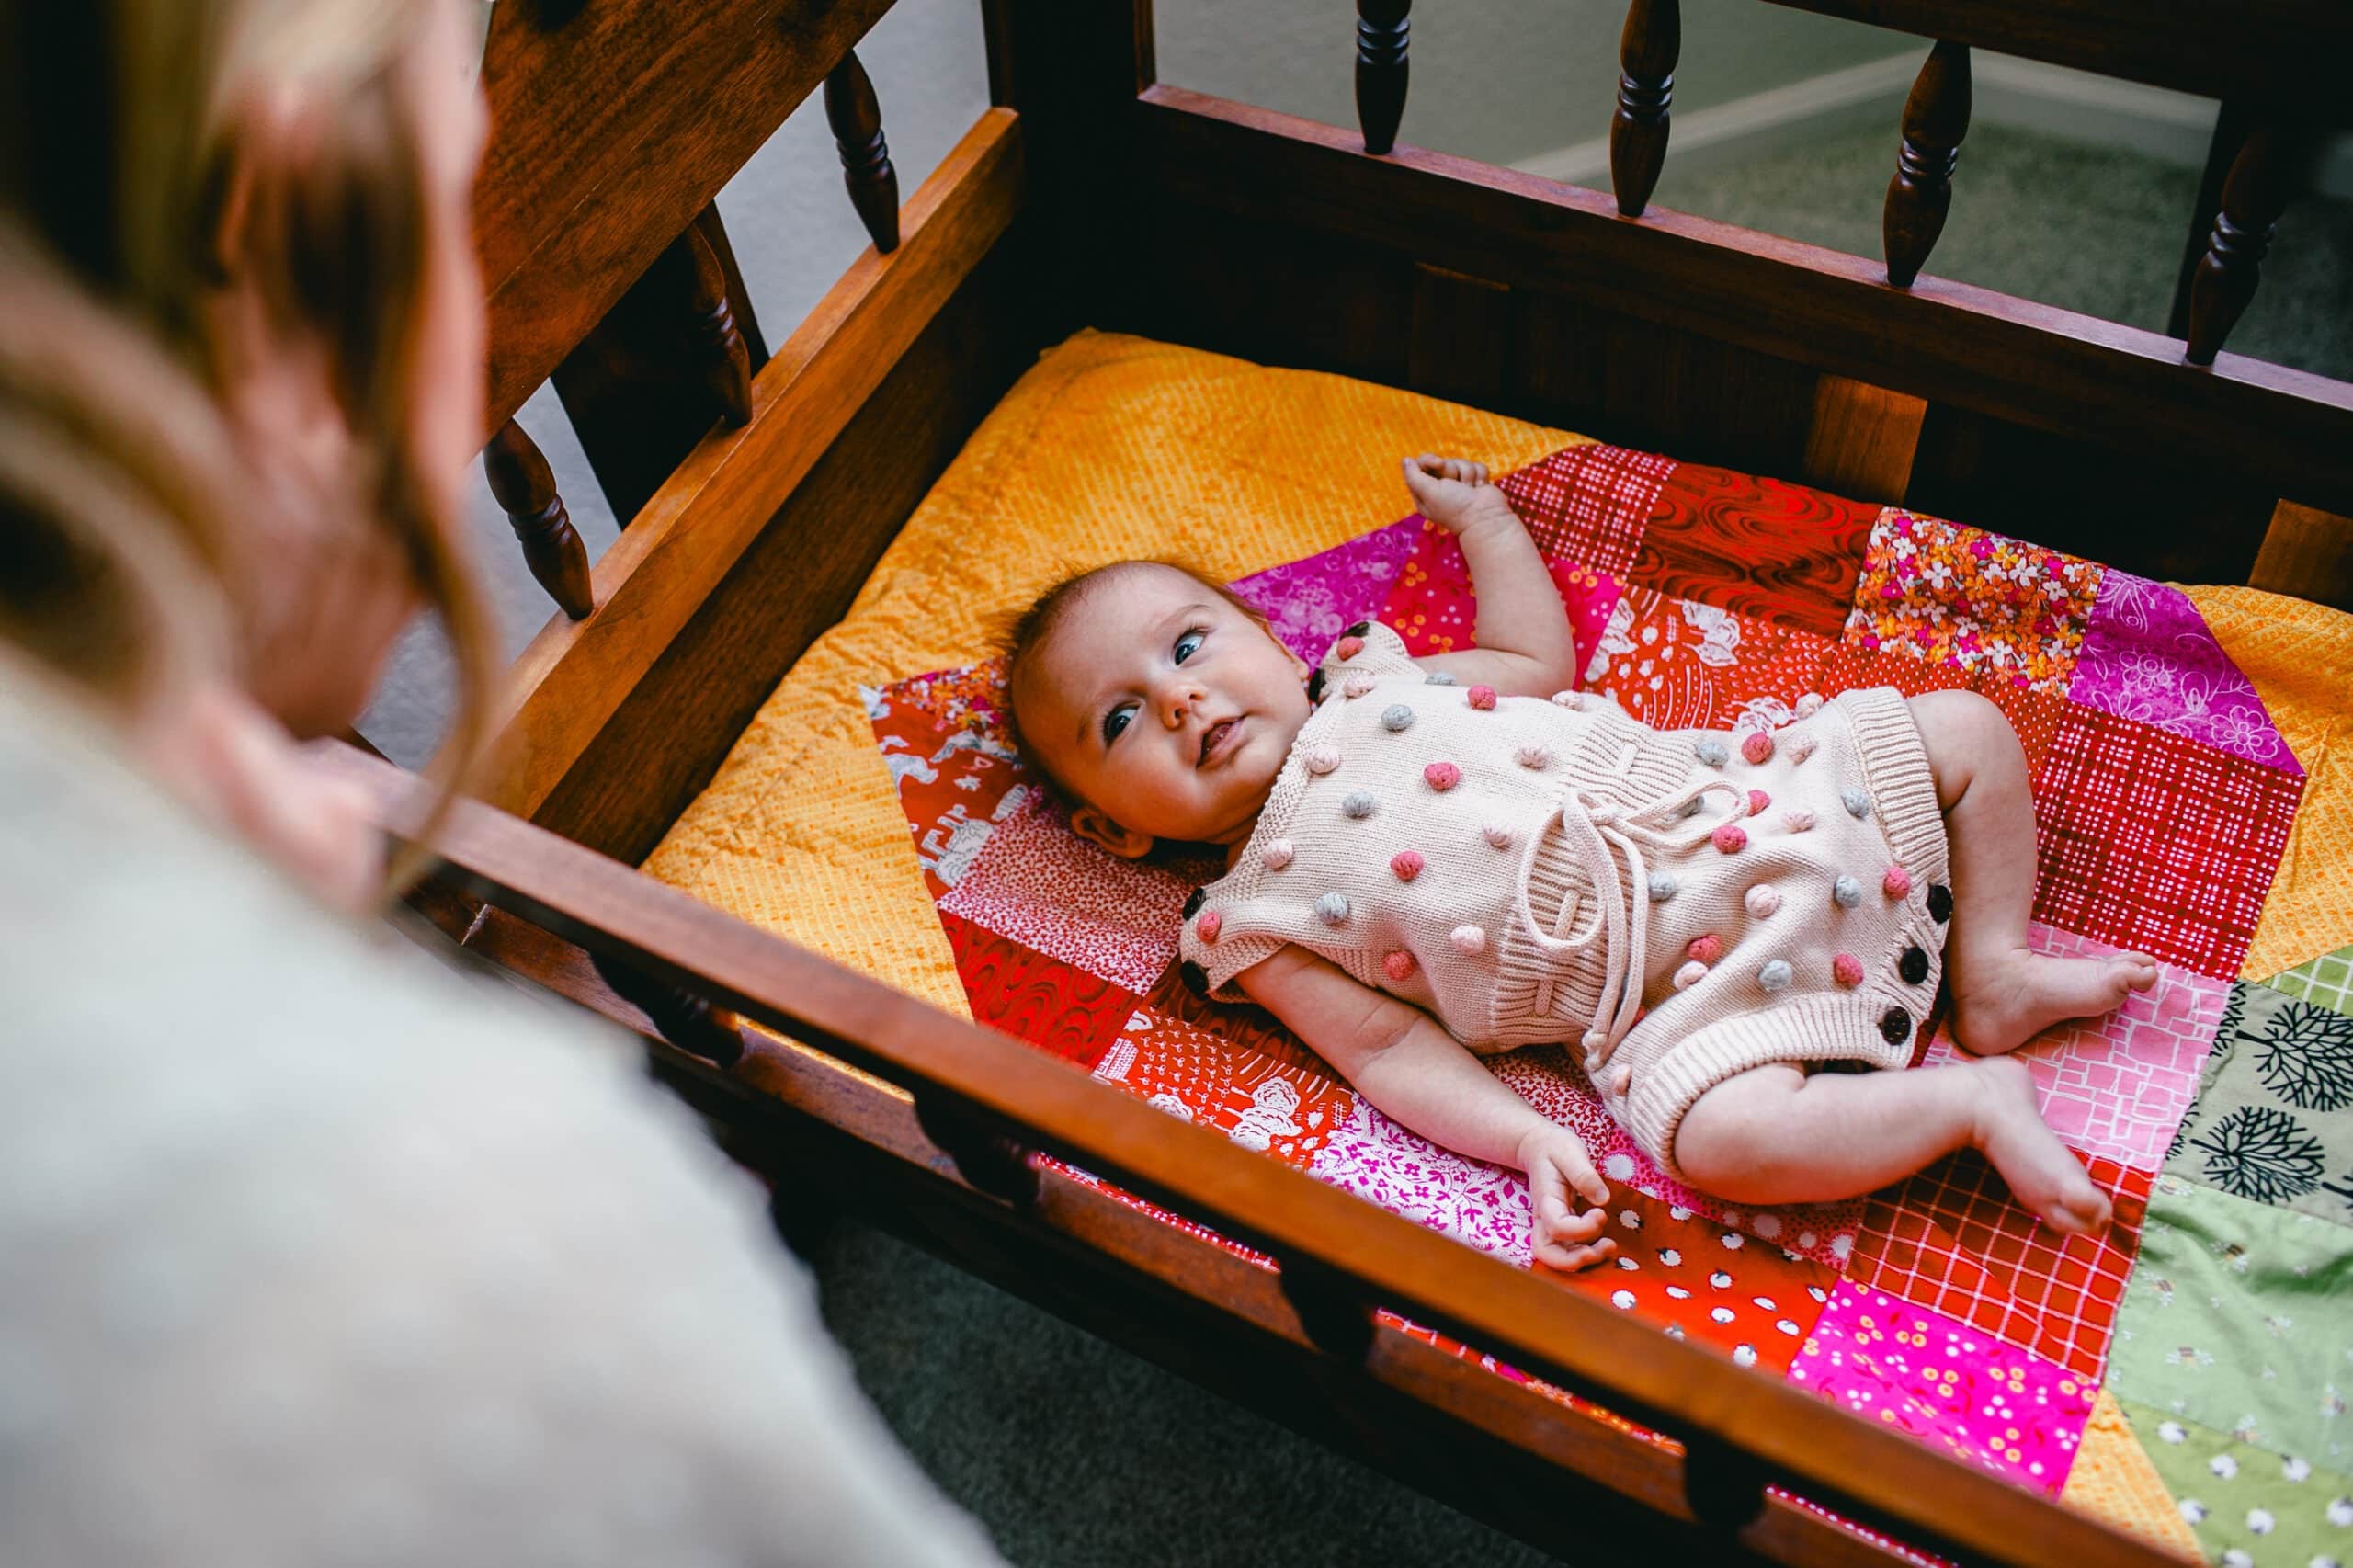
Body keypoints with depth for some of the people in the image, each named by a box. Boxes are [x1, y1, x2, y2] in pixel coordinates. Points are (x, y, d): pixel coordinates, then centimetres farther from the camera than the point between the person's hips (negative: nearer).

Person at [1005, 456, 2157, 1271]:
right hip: (1686, 990, -5)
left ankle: (1994, 978, 7)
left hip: (1733, 802, 6)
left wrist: (1483, 519, 32)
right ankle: (1975, 1099, -13)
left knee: (1969, 729, 1)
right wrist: (1524, 1141, -22)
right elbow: (1390, 1049, -8)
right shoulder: (1258, 924, -2)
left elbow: (1537, 657, 28)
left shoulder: (1370, 685, 13)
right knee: (1725, 1137, -34)